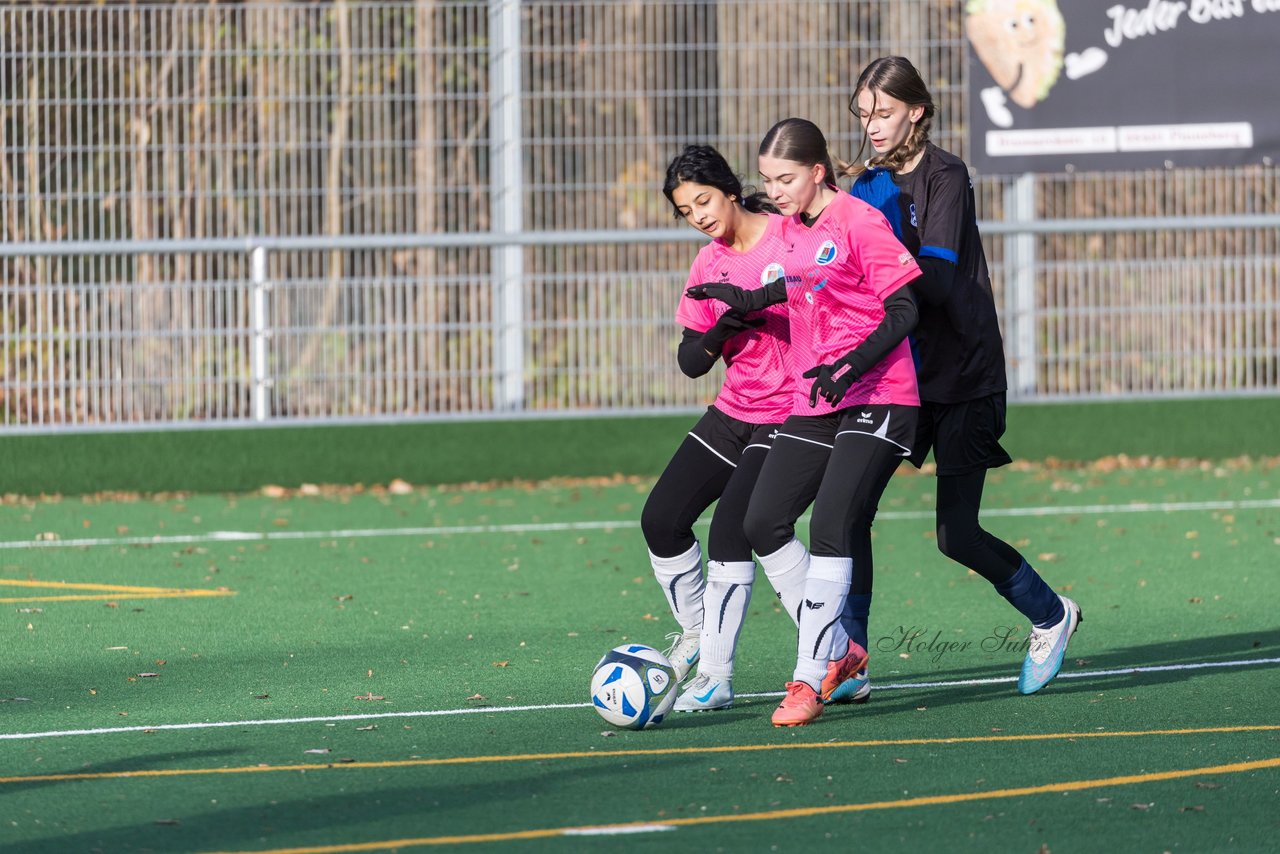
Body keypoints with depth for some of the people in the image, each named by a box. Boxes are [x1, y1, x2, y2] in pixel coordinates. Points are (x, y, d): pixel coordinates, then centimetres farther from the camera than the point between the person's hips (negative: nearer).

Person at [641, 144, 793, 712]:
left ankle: (716, 676, -11)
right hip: (734, 410, 7)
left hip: (788, 413, -7)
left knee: (730, 530, -18)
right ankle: (696, 633, 25)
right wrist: (720, 331, -17)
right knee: (661, 520, 2)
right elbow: (690, 361, 3)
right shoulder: (708, 266, 6)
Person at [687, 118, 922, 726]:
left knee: (831, 528, -18)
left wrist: (850, 367, -25)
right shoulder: (790, 229, 11)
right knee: (763, 524, 1)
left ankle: (810, 679, -16)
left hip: (876, 399, -9)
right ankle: (838, 651, 12)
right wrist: (748, 300, 23)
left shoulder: (859, 222, -12)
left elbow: (903, 309, -14)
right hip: (813, 403, 9)